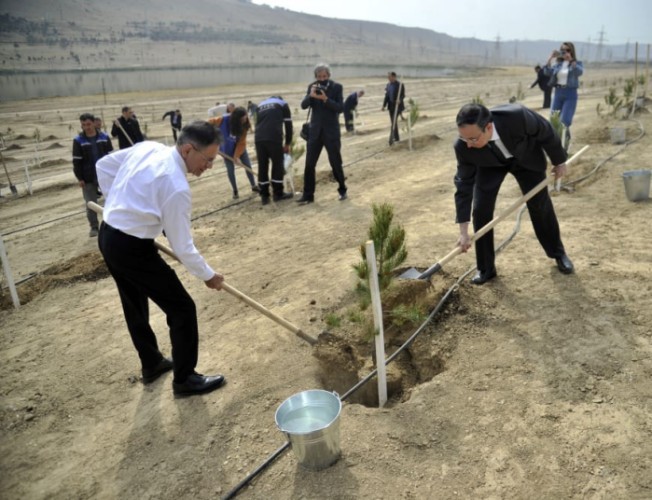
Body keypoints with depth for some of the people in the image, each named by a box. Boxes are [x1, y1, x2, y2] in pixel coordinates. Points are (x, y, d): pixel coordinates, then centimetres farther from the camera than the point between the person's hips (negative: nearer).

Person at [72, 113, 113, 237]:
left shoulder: (104, 137, -1)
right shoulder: (78, 141, -5)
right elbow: (76, 161, -3)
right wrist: (79, 178, -6)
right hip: (88, 178, -1)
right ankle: (94, 227, 15)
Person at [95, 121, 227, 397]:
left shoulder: (147, 147, -1)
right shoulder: (176, 186, -24)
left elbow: (103, 166, 12)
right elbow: (182, 247, -18)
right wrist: (208, 275, -3)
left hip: (107, 236, 10)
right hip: (132, 247, -10)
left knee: (134, 306, 24)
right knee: (182, 309, 2)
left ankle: (151, 364, 43)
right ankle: (184, 379, 16)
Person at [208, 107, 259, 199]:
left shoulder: (244, 126, -23)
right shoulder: (223, 120, -32)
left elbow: (242, 142, -22)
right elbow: (210, 123, -15)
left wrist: (237, 156, -29)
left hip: (239, 148, 2)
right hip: (227, 149, -2)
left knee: (248, 166, 5)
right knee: (230, 169, 4)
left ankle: (254, 186, 24)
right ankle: (235, 191, 21)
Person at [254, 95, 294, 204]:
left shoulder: (260, 105, 31)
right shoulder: (282, 104, 20)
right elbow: (288, 125, 16)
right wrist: (287, 143, 24)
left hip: (259, 138, 4)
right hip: (274, 138, -4)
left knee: (262, 166, 9)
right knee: (278, 165, 6)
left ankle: (264, 196, 12)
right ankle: (278, 194, 10)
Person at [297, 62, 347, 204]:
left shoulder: (336, 87, -3)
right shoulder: (312, 86, 5)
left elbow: (340, 108, -12)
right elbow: (303, 105, -3)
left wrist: (325, 99, -24)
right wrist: (310, 96, -22)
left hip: (331, 131, -3)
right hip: (315, 131, 3)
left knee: (336, 163, 5)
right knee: (309, 164, 0)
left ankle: (342, 190, 25)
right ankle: (308, 195, 8)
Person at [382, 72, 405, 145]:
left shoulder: (400, 85, -10)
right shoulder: (388, 85, 9)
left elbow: (403, 95, -11)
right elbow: (386, 96, 13)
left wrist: (399, 100, -31)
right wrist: (384, 105, 6)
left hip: (398, 106, -7)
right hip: (391, 106, 7)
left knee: (394, 122, -15)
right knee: (393, 122, 11)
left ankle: (391, 138, -19)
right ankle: (396, 138, 22)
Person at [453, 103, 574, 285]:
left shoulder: (517, 116, -43)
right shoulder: (463, 146, -35)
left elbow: (546, 132, -21)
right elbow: (464, 185, -25)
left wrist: (559, 161, -5)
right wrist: (463, 231, -26)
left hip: (526, 157, 0)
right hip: (490, 165, 1)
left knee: (540, 205, 8)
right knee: (481, 210, -11)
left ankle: (558, 253, 32)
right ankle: (485, 268, 5)